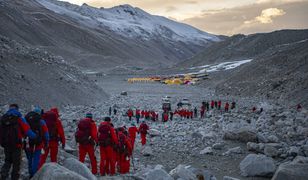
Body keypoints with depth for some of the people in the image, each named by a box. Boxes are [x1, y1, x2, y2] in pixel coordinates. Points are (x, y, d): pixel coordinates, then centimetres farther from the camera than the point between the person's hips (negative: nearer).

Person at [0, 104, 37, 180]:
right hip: (16, 145, -4)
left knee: (7, 161, 19)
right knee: (16, 163, 9)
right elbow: (27, 130, -12)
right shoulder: (19, 119, -8)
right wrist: (35, 136, 1)